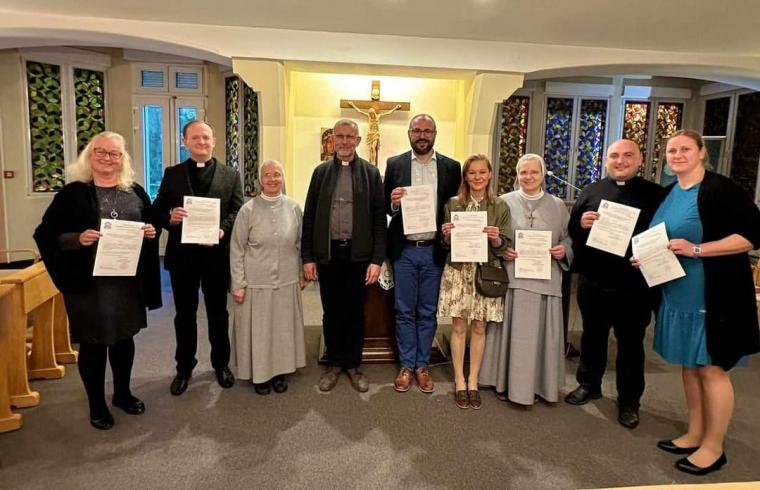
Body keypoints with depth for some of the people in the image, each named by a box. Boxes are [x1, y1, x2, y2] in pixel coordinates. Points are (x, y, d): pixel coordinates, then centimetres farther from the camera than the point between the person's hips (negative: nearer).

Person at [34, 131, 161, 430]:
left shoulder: (135, 192, 7)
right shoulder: (73, 192, -4)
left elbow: (152, 223, 15)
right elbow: (46, 234, -5)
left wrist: (152, 231, -8)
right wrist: (77, 238, -23)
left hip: (129, 280, 4)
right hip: (88, 282, -3)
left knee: (124, 337, 16)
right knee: (93, 343, 7)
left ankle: (122, 393, 36)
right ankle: (96, 405, 25)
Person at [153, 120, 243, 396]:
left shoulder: (231, 176, 4)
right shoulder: (172, 174, 6)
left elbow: (239, 211, -4)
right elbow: (157, 210, 4)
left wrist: (223, 229, -22)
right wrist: (170, 218, -18)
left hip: (216, 253, -1)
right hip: (182, 254, 1)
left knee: (218, 313, 12)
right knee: (185, 314, 12)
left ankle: (221, 364, 29)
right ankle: (184, 367, 28)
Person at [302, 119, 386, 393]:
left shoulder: (371, 173, 1)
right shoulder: (321, 172, 6)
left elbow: (379, 219, -2)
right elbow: (309, 217, 5)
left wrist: (377, 259, -9)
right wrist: (307, 257, -1)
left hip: (358, 254, -1)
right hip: (327, 253, 1)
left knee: (355, 312, 10)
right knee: (331, 312, 11)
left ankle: (353, 365, 26)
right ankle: (334, 364, 27)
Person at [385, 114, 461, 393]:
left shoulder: (451, 167, 3)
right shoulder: (395, 164, 3)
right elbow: (384, 207, 4)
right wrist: (393, 202, -18)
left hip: (435, 251, 0)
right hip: (404, 250, 0)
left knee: (428, 312, 10)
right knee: (404, 312, 8)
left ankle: (422, 365, 24)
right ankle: (406, 366, 21)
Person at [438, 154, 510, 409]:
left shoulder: (500, 206, 2)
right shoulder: (452, 204, 3)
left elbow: (504, 247, 2)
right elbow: (445, 244, 6)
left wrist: (496, 239, -19)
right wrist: (447, 234, -15)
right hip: (458, 271, 0)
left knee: (479, 328, 8)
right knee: (458, 326, 5)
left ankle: (473, 382, 21)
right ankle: (459, 382, 18)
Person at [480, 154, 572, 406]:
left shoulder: (558, 206, 9)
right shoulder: (504, 202, 4)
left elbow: (569, 239, 12)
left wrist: (564, 250, -8)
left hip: (545, 280, 1)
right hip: (511, 278, -1)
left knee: (540, 331, 6)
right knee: (512, 331, 3)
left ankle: (541, 383, 22)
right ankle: (507, 381, 18)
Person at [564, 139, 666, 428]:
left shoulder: (655, 194, 1)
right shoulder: (590, 192, 7)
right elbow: (570, 230, 6)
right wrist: (581, 223, -15)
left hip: (635, 284, -2)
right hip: (592, 281, 2)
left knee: (631, 343, 11)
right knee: (592, 336, 17)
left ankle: (628, 401, 27)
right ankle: (589, 385, 36)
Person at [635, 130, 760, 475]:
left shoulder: (720, 189, -13)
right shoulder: (667, 194, 10)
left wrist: (697, 249, -25)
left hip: (713, 297, -7)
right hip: (677, 296, 8)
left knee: (712, 369, 3)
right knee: (689, 365, 15)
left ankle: (713, 447, 18)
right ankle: (695, 434, 30)